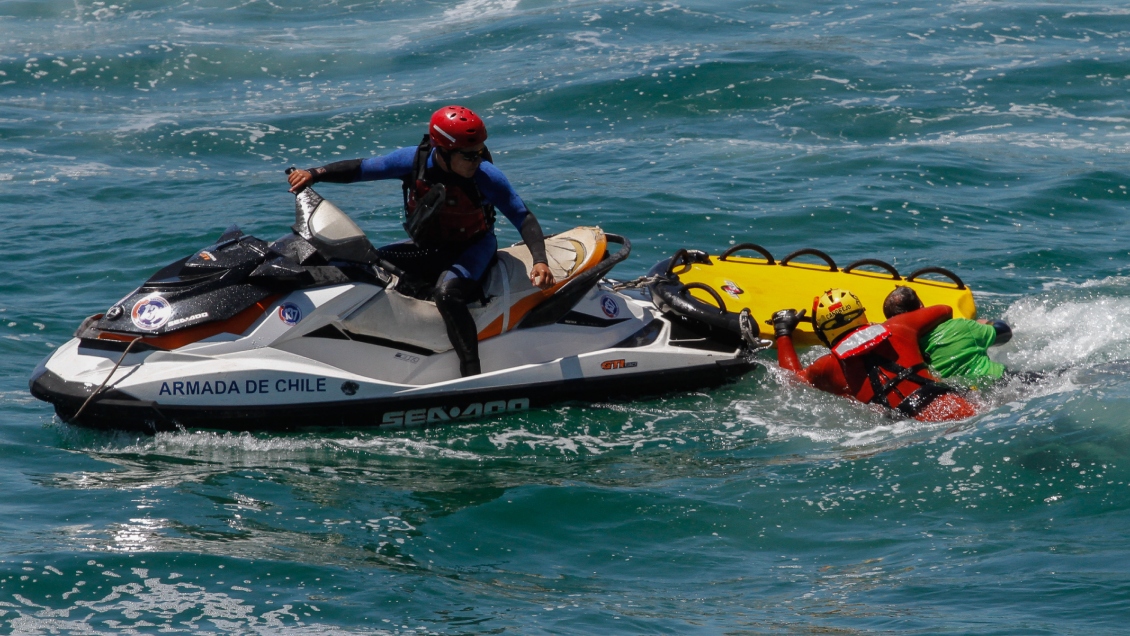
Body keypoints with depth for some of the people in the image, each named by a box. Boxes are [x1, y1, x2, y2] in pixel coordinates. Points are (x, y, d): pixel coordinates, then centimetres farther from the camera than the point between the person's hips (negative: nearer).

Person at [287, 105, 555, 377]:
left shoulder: (486, 177, -24)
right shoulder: (414, 161, -17)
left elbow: (524, 218, -19)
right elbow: (360, 169, -8)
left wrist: (540, 261, -34)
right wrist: (312, 174, -22)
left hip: (471, 249, -5)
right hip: (427, 249, 5)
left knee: (446, 292, -36)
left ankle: (472, 375, -36)